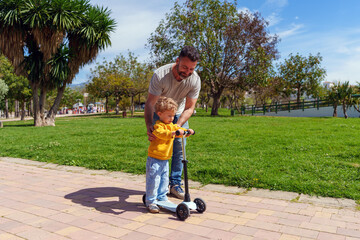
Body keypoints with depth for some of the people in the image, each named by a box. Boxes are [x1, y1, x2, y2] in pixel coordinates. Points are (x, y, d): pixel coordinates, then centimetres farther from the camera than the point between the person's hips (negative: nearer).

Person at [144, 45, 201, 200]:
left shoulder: (195, 80, -25)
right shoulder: (160, 75, -34)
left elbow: (189, 108, -21)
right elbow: (150, 103, -34)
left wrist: (178, 126, -38)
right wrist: (149, 126, -50)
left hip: (179, 113, 2)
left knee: (180, 148, -4)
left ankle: (175, 184, 7)